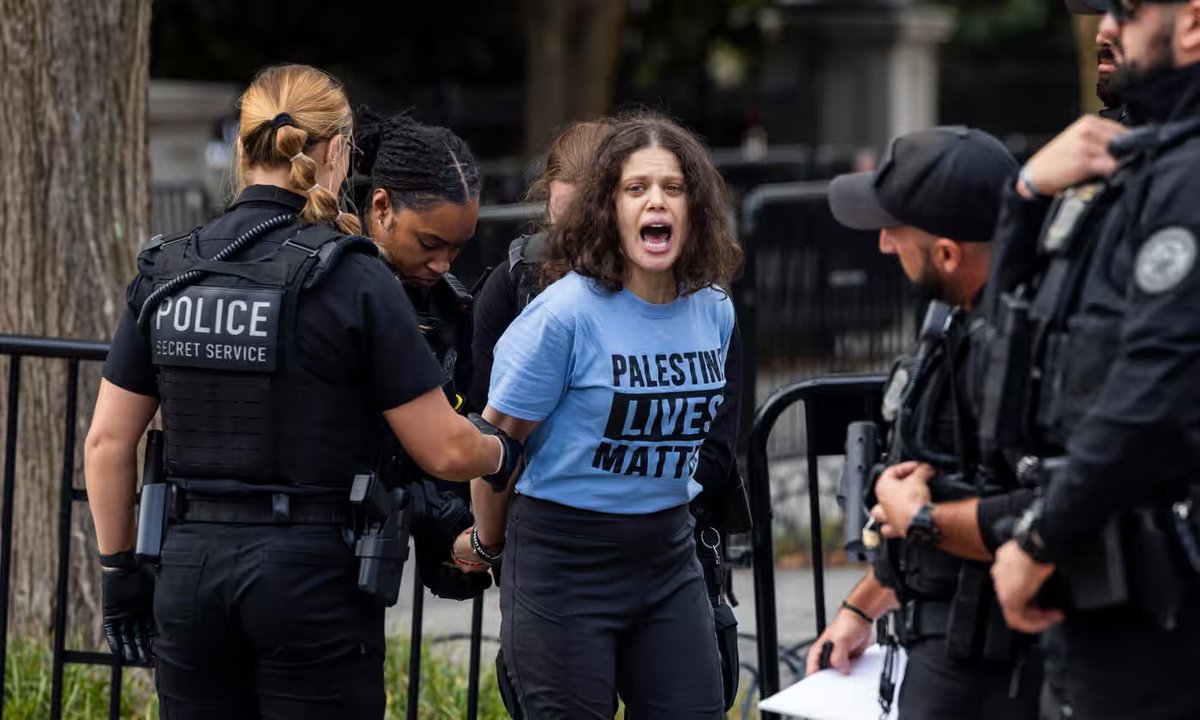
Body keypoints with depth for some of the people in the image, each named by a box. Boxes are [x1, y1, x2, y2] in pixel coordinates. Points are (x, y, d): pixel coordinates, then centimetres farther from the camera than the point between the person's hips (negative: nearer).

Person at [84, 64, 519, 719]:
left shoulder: (163, 273, 4)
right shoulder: (353, 281, -9)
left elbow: (107, 443, 6)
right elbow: (445, 451, -7)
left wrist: (118, 573, 15)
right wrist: (502, 454, 14)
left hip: (191, 569, 4)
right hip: (313, 576, -4)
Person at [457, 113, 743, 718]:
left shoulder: (713, 311, 3)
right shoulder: (568, 312, -15)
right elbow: (497, 437, -6)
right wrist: (488, 543, 5)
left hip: (666, 554, 5)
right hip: (564, 561, -5)